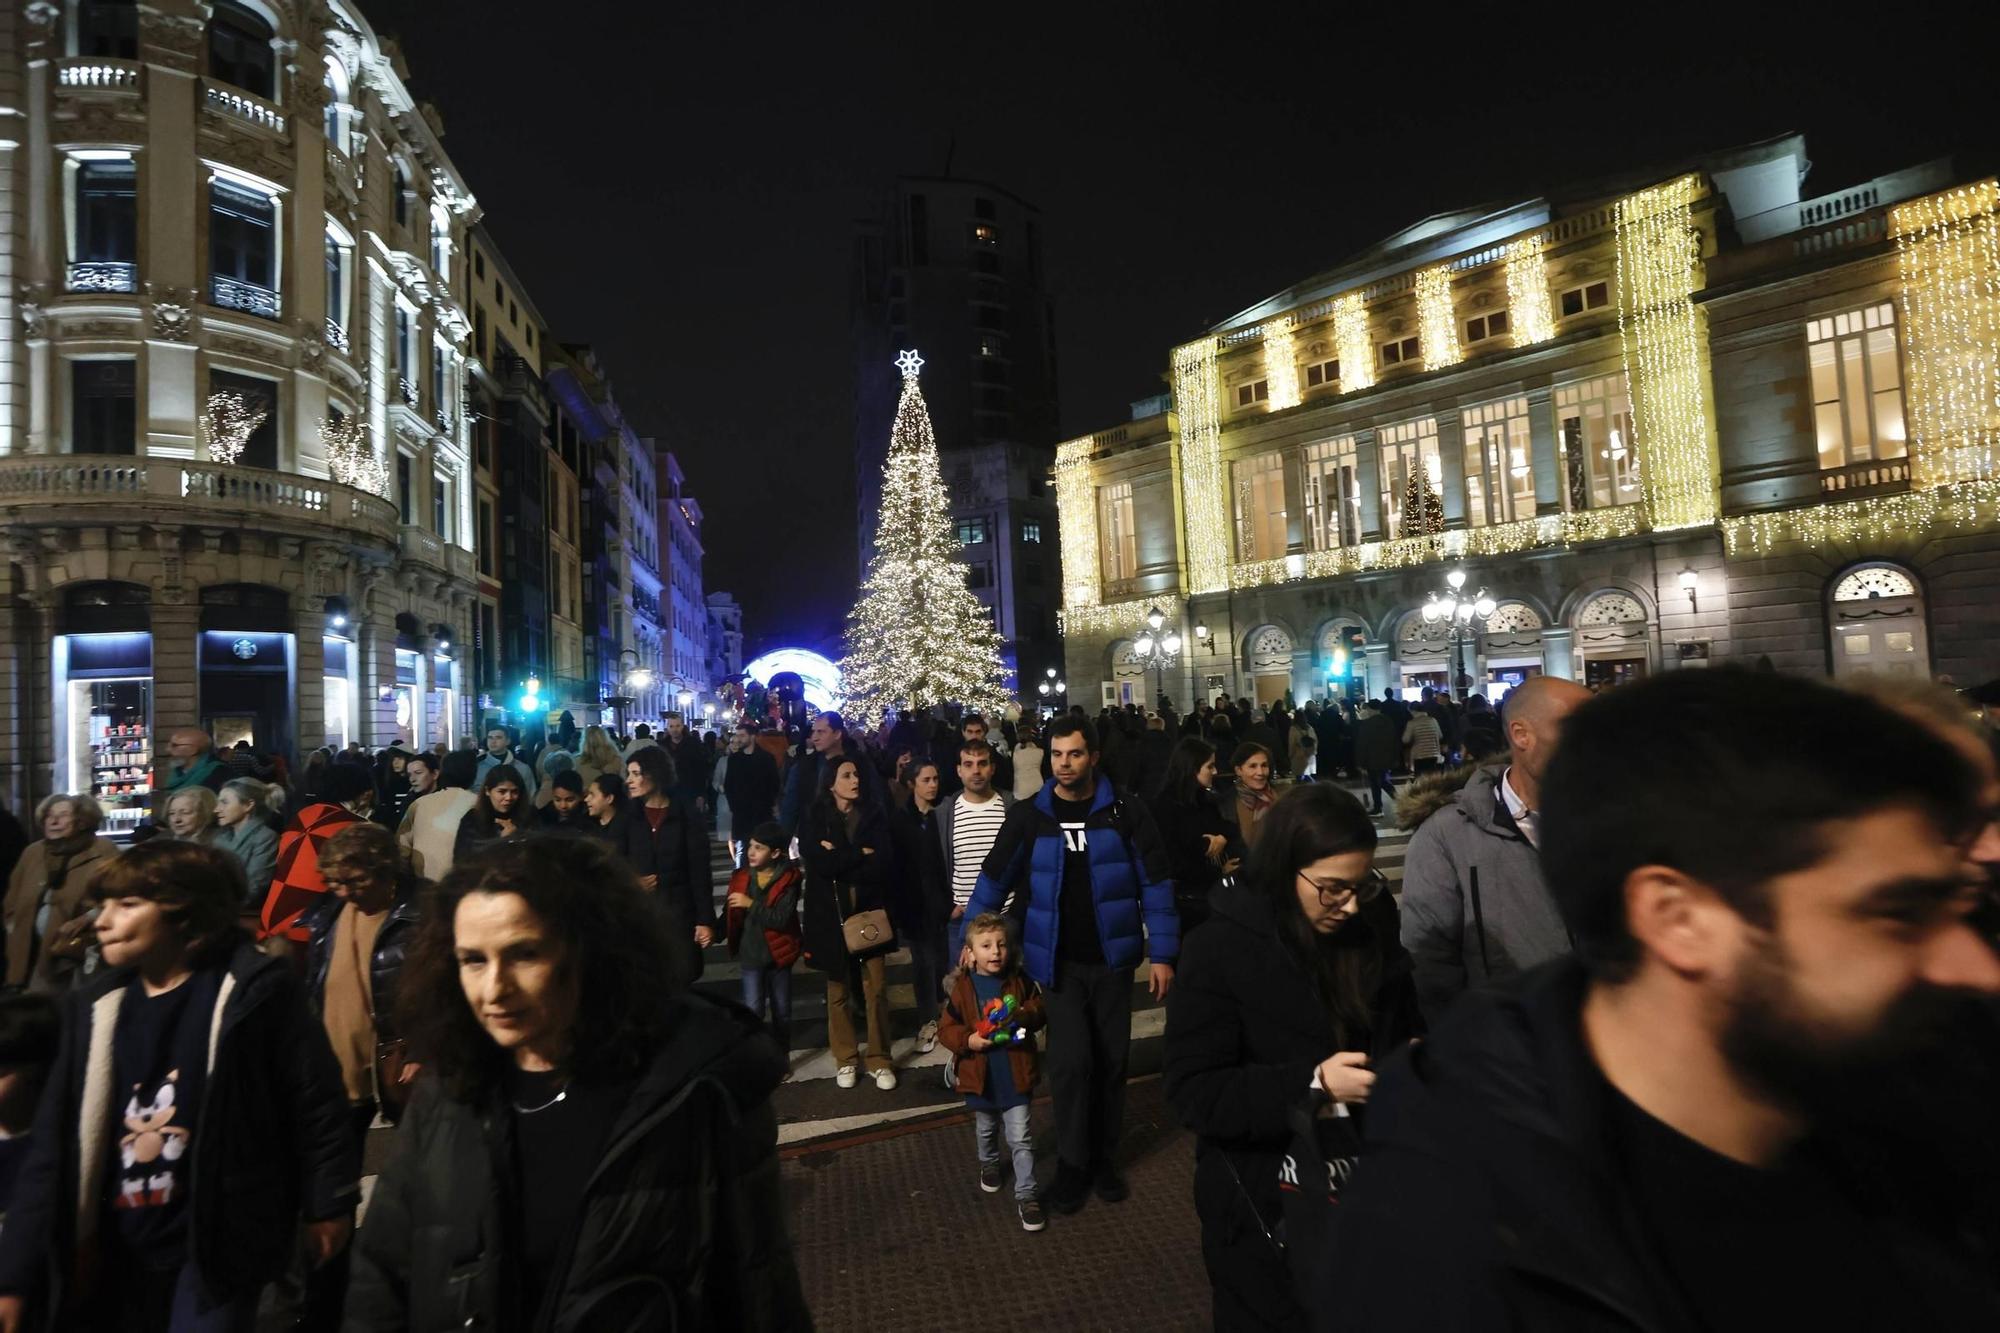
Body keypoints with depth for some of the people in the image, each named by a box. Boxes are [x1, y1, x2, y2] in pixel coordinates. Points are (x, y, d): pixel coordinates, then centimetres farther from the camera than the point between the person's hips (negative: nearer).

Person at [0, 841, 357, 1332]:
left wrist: (328, 1204, -6)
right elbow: (53, 1147, 2)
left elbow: (315, 1101, -11)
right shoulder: (94, 1007, 0)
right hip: (118, 1252, 5)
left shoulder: (253, 992, -15)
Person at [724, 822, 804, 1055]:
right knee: (752, 1010, -6)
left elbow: (782, 918, -20)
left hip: (778, 952, -1)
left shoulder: (789, 878, -12)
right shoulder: (741, 877, -2)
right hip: (751, 954, 1)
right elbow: (731, 915, 4)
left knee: (782, 1010, 13)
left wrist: (751, 904, -23)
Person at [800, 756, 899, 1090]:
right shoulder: (815, 819, 1)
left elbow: (882, 866, -8)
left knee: (876, 989, 0)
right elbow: (819, 863, -15)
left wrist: (840, 859, -11)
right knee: (838, 991, 9)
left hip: (869, 910, 0)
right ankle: (846, 1060, 24)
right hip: (831, 913, 0)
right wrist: (861, 854, -12)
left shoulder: (875, 815, 3)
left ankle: (880, 1060, 14)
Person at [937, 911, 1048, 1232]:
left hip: (1015, 1076, -1)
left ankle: (1025, 1195, 13)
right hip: (980, 1077, 1)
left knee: (1020, 1139, 2)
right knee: (985, 1130, 26)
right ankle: (989, 1164, 54)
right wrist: (968, 1040, -27)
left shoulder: (1019, 982, -10)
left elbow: (1039, 1011, -2)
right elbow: (946, 1030, -9)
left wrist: (1027, 1015, -24)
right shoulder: (962, 988, -13)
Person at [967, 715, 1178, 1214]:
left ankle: (1104, 1159, 30)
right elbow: (995, 878, 6)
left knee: (1111, 1061, 10)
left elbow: (1155, 882, -3)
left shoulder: (1125, 813, -6)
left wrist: (1163, 953, -6)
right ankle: (1072, 1163, 13)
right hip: (1057, 961, 0)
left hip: (1111, 957, 1)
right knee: (1071, 1061, -8)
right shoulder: (1028, 816, -3)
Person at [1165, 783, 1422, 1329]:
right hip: (1265, 1205, -4)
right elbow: (1193, 1093, -20)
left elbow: (1410, 1029, 12)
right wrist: (1312, 1084, -28)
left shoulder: (1372, 929, -2)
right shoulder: (1218, 950, -18)